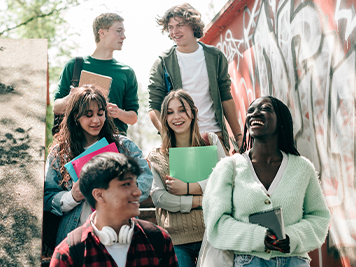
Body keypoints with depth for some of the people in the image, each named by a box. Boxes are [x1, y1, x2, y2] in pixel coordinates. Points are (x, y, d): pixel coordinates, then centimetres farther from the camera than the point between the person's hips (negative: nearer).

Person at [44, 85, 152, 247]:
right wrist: (72, 197, -11)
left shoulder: (123, 146, 11)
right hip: (75, 234, 0)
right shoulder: (59, 152, 11)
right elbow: (48, 198, 9)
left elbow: (146, 178, 3)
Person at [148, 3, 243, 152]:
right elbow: (154, 108, 0)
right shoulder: (162, 63, 3)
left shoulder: (215, 57, 10)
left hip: (215, 135, 2)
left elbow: (226, 98, 14)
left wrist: (238, 136, 9)